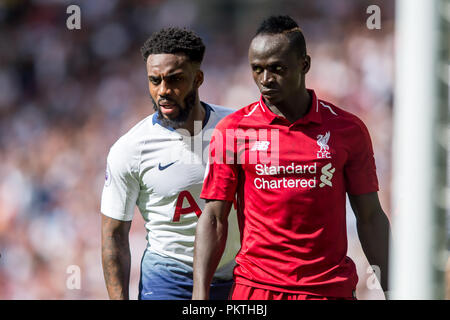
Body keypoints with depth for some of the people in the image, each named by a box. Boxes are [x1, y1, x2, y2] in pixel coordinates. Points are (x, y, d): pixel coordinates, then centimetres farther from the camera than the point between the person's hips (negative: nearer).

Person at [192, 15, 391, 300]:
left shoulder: (348, 129, 3)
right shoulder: (232, 131, 1)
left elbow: (370, 217, 8)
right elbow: (214, 219, 0)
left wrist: (389, 290, 2)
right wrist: (200, 297, -8)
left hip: (330, 288, 1)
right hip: (255, 286, -1)